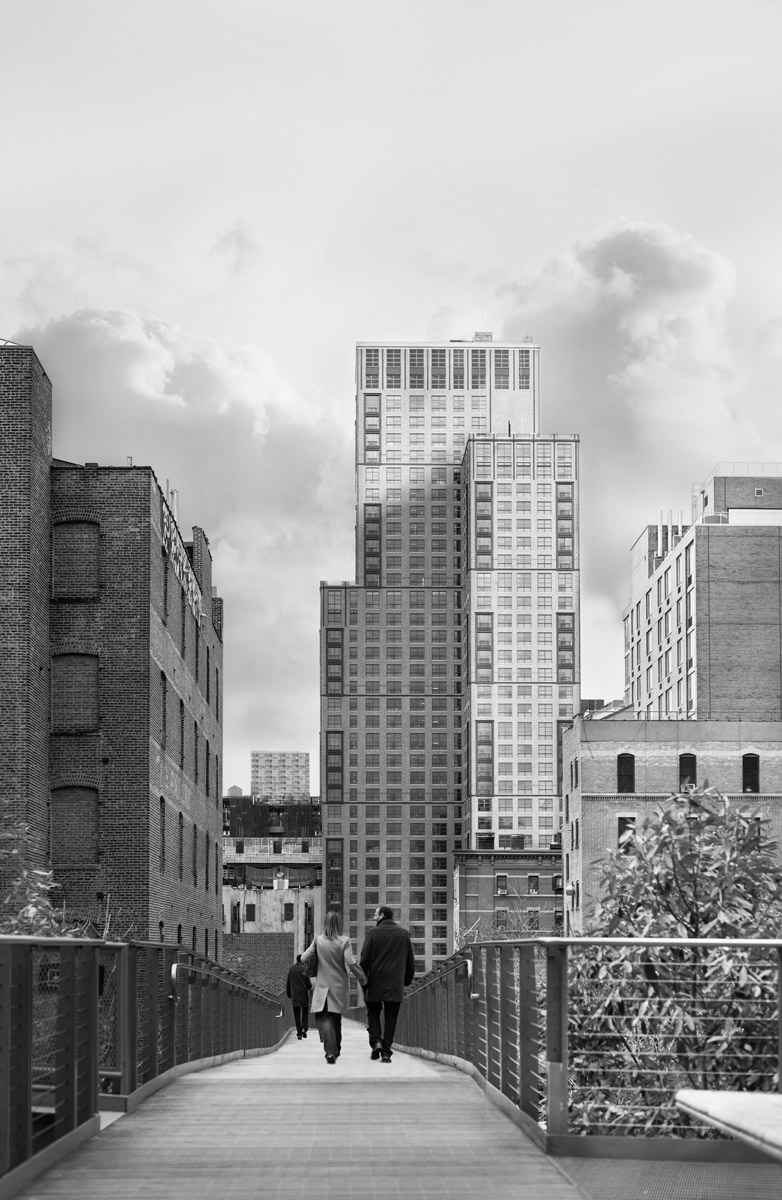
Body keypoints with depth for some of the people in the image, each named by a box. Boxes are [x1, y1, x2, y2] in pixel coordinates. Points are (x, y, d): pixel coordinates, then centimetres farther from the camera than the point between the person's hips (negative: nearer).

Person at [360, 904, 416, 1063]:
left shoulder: (373, 933, -3)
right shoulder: (403, 934, 7)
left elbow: (364, 960, -5)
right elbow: (410, 962, 10)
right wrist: (407, 981, 18)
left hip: (376, 984, -2)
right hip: (396, 984, 2)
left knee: (373, 1013, 15)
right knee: (390, 1019, 5)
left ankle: (376, 1041, -6)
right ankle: (386, 1052, 1)